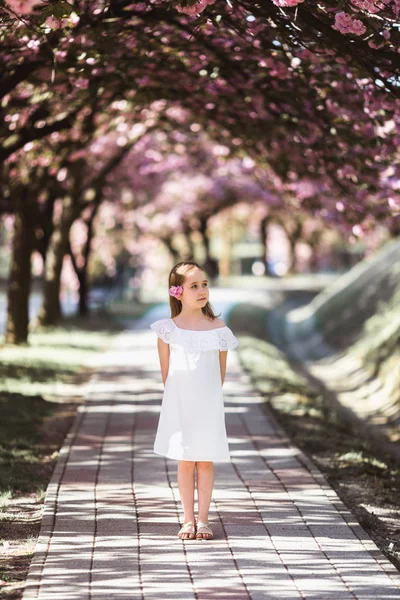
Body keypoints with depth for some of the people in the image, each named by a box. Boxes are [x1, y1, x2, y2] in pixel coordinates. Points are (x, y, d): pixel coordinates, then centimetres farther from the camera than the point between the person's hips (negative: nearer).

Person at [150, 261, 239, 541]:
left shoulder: (218, 328, -2)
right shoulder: (168, 329, -5)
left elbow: (221, 370, 7)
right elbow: (166, 371, 3)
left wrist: (210, 397, 8)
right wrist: (176, 399, 5)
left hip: (209, 403, 1)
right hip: (179, 405, -1)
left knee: (206, 461, 4)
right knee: (185, 462, 5)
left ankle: (203, 519, 11)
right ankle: (188, 520, 14)